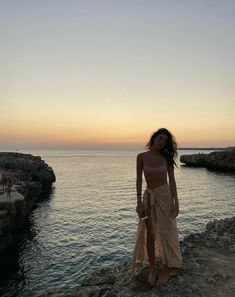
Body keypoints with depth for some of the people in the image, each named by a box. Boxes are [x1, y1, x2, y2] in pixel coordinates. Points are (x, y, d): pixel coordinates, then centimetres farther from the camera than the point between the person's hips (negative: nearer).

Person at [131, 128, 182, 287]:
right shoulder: (141, 157, -4)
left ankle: (166, 271, 25)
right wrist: (139, 201, -7)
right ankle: (152, 269, 27)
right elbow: (139, 179, -2)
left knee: (165, 233, 6)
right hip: (149, 196, 1)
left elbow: (172, 181, -2)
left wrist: (176, 202, -8)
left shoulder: (166, 158, -3)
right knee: (149, 234, 8)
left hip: (165, 195, 0)